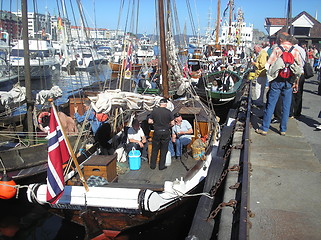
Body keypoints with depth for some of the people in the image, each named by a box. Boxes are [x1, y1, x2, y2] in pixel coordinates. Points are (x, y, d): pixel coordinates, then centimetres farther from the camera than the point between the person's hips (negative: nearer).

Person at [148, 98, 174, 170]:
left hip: (156, 132, 1)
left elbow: (149, 121, 0)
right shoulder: (169, 112, -7)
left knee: (154, 149, 14)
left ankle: (153, 165, 20)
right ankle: (161, 166, 15)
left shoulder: (154, 111, -3)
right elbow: (172, 123, -5)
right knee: (164, 150, 10)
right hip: (165, 133, -1)